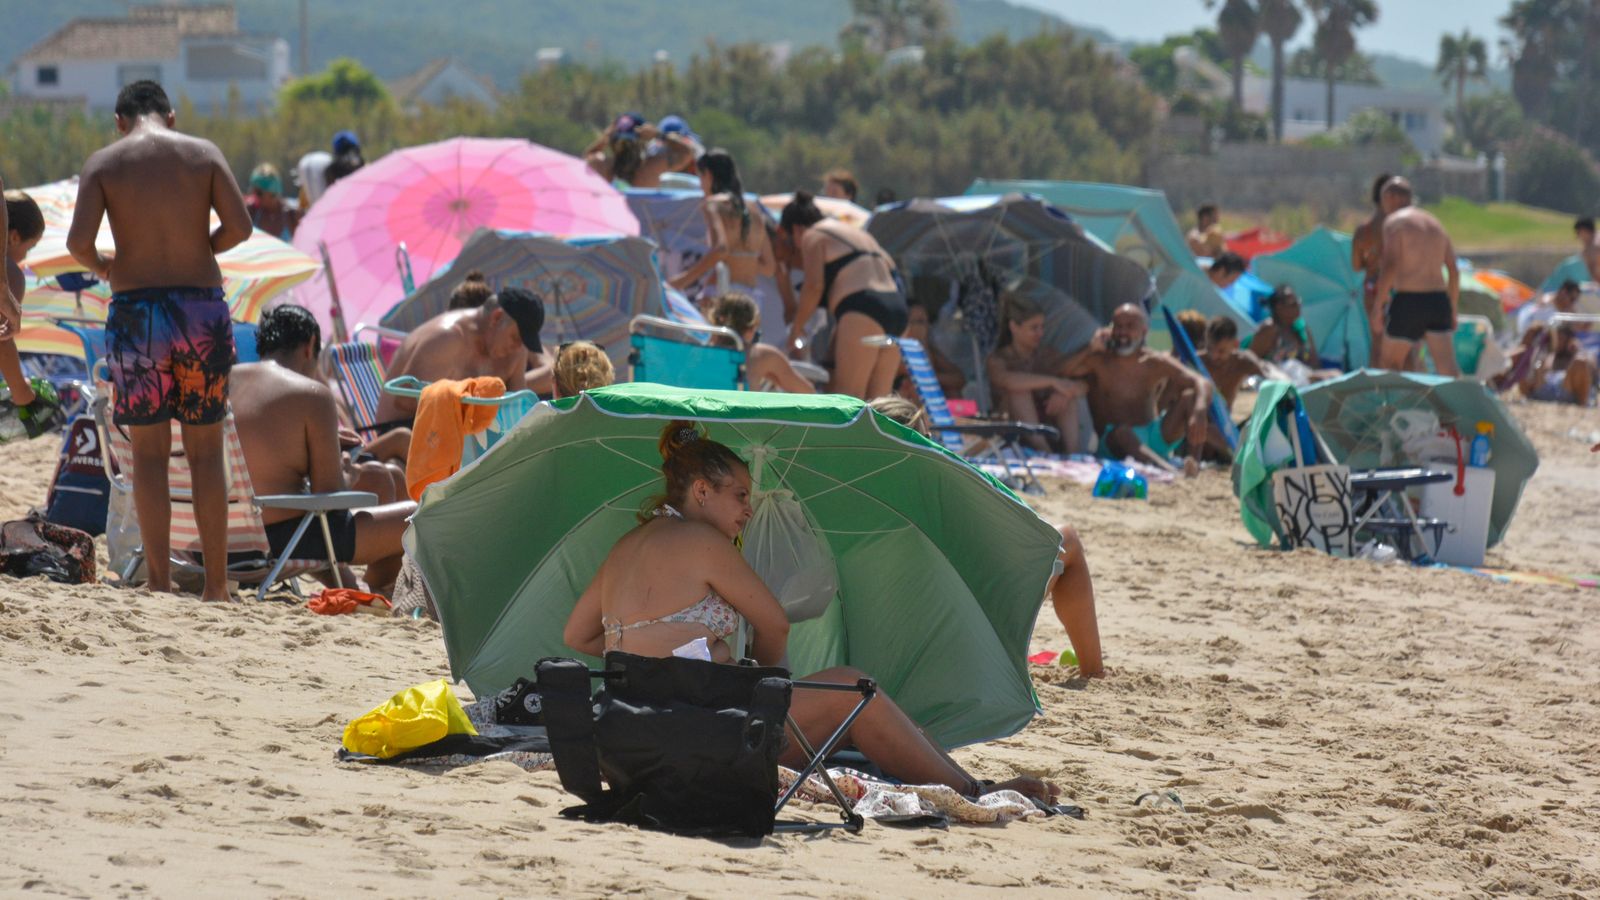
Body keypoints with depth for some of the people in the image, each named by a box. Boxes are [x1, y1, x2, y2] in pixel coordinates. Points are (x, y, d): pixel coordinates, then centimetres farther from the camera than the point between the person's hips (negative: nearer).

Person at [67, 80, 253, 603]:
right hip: (202, 305, 1)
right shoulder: (204, 154, 4)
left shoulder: (103, 163, 1)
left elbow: (78, 240, -11)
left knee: (149, 453, 6)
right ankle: (216, 585, 9)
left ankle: (159, 584, 3)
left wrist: (99, 267, 10)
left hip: (135, 310, -1)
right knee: (205, 451, 9)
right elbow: (239, 226, -6)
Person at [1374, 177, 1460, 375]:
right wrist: (1453, 311, 23)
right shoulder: (1435, 224, 19)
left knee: (1388, 361, 13)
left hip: (1408, 301, -5)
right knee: (1447, 368, -5)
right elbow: (1454, 272, 17)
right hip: (1438, 300, 5)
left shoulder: (1394, 222, -3)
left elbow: (1390, 266, -14)